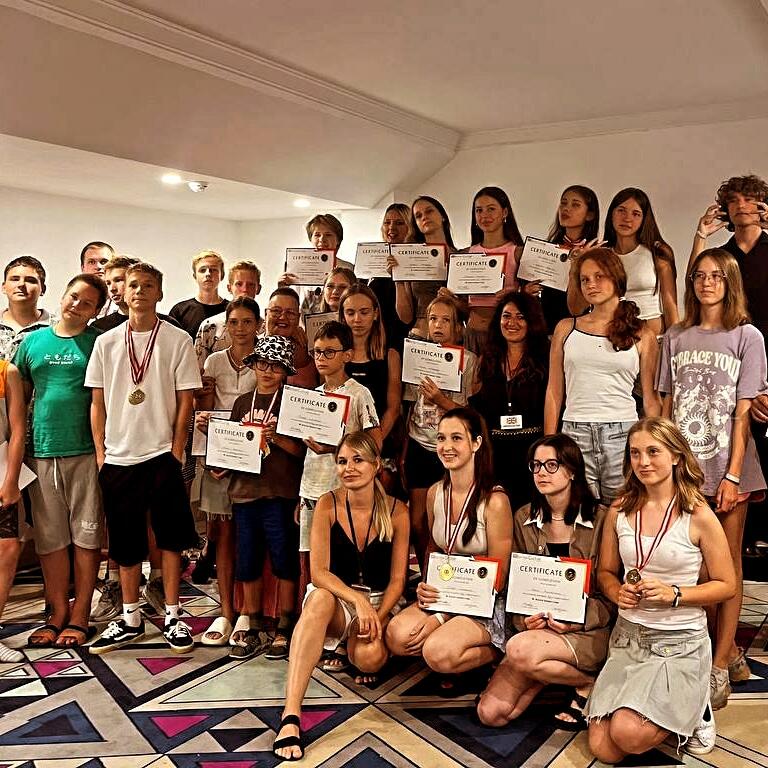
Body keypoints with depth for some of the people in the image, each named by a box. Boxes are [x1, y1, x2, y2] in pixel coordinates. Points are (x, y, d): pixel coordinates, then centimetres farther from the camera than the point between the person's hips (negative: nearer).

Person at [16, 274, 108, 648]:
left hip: (85, 453, -3)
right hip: (40, 453, 3)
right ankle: (58, 613, 24)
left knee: (86, 536, 5)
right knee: (50, 538, 11)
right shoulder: (32, 341, 11)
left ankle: (79, 616, 17)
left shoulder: (98, 343, 1)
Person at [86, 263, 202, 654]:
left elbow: (185, 402, -2)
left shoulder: (178, 340, -1)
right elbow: (98, 402, 8)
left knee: (171, 537, 4)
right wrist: (100, 453, 3)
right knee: (125, 542, 12)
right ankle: (130, 618, 27)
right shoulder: (106, 342, 6)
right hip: (117, 457, 3)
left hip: (162, 455, -2)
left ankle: (172, 617, 18)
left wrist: (176, 452, -6)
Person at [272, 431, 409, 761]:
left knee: (369, 657, -29)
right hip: (335, 598, -1)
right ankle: (290, 716, -38)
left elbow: (397, 580, -3)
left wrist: (378, 617, -18)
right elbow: (318, 572, -13)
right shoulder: (328, 505, -9)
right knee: (319, 599, -36)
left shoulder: (396, 511, -7)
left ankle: (351, 646, 11)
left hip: (379, 602, 1)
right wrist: (358, 600, -26)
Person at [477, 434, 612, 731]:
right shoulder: (523, 519, 4)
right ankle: (551, 671, 13)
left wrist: (577, 619, -19)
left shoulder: (600, 519, -8)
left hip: (589, 628, -4)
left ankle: (588, 682, -3)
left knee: (519, 649, -32)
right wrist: (523, 619, -10)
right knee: (490, 712, -11)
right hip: (536, 626, 4)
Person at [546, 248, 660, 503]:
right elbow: (554, 392, 9)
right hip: (574, 434, 1)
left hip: (622, 435, 0)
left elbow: (650, 398, 8)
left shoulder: (642, 335, 7)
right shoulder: (566, 329, 10)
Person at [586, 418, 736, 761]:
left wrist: (675, 594, -19)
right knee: (603, 750, 0)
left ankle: (693, 708, 12)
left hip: (679, 641, -3)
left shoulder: (698, 516, -11)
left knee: (628, 735, -20)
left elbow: (726, 585, -4)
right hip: (628, 634, 4)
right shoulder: (620, 511, -2)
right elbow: (605, 572, 9)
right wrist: (618, 592, -13)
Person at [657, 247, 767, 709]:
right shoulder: (676, 338, 10)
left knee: (728, 565, 4)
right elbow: (667, 407, 8)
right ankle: (730, 651, 25)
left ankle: (720, 667, 12)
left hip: (727, 467, -3)